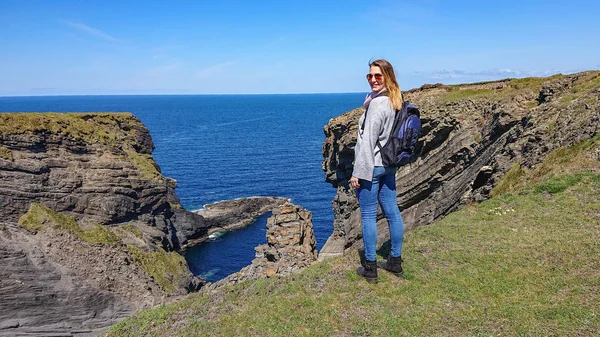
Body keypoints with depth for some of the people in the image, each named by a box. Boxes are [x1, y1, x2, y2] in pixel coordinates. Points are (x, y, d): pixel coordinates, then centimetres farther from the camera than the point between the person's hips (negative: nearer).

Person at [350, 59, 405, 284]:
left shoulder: (378, 104, -19)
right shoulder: (395, 101, 9)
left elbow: (368, 141, -21)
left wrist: (358, 172, -17)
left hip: (371, 166, -9)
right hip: (389, 166, 9)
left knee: (368, 216, 1)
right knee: (392, 212, 13)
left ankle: (370, 268, 9)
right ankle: (395, 261, 25)